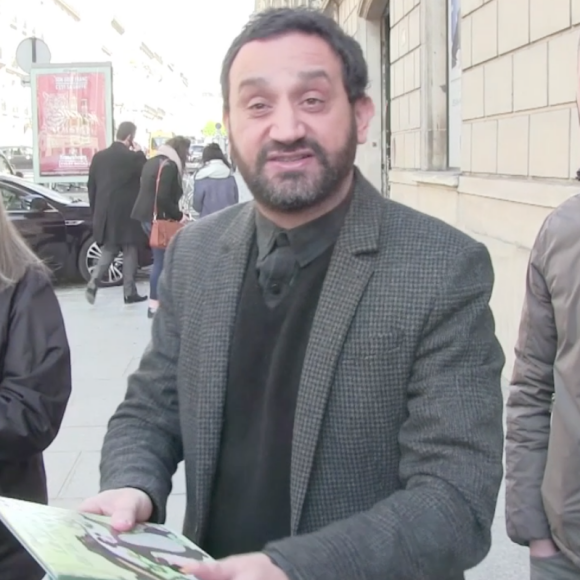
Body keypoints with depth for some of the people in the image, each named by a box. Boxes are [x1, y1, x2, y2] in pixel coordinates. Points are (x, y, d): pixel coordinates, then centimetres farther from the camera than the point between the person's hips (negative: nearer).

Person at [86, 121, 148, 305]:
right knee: (129, 251, 6)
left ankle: (94, 282, -3)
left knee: (108, 250, 16)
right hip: (126, 214, -5)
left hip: (105, 214, 5)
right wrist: (139, 153, 4)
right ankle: (130, 292, 9)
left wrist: (96, 210, 15)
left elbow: (91, 185, 8)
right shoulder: (133, 157, -12)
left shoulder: (99, 156, 5)